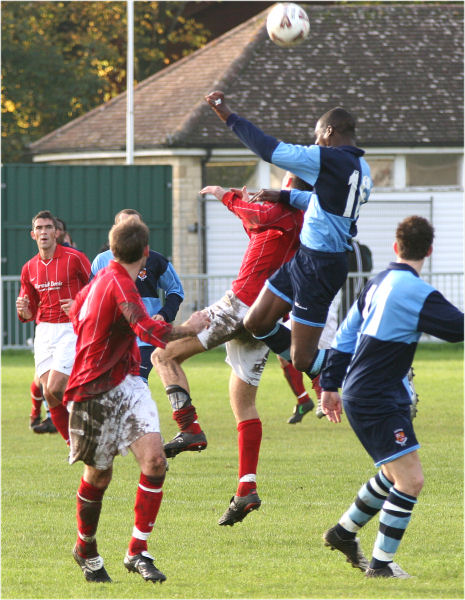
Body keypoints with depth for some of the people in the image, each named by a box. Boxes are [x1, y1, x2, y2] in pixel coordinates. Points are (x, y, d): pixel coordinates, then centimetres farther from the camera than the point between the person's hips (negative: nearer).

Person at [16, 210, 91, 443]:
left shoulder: (74, 258, -5)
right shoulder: (29, 268, 10)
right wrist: (23, 311, -5)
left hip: (71, 329, -5)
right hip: (44, 332, 5)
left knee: (55, 388, -19)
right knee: (49, 394, -2)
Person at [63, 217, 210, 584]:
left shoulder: (104, 278, 7)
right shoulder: (121, 285, -20)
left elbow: (76, 312, 27)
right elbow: (150, 330, -33)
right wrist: (189, 329, -18)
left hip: (125, 384, 8)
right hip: (95, 392, -8)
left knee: (155, 459, -9)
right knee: (99, 475, 6)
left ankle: (137, 553, -4)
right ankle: (86, 550, 31)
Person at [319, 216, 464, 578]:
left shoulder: (379, 284, 10)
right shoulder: (414, 292, -19)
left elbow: (346, 336, 16)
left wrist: (331, 384, 22)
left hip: (363, 395, 10)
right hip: (376, 401, -10)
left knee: (394, 475, 25)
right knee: (411, 480, -11)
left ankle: (344, 532, 38)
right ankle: (381, 563, -4)